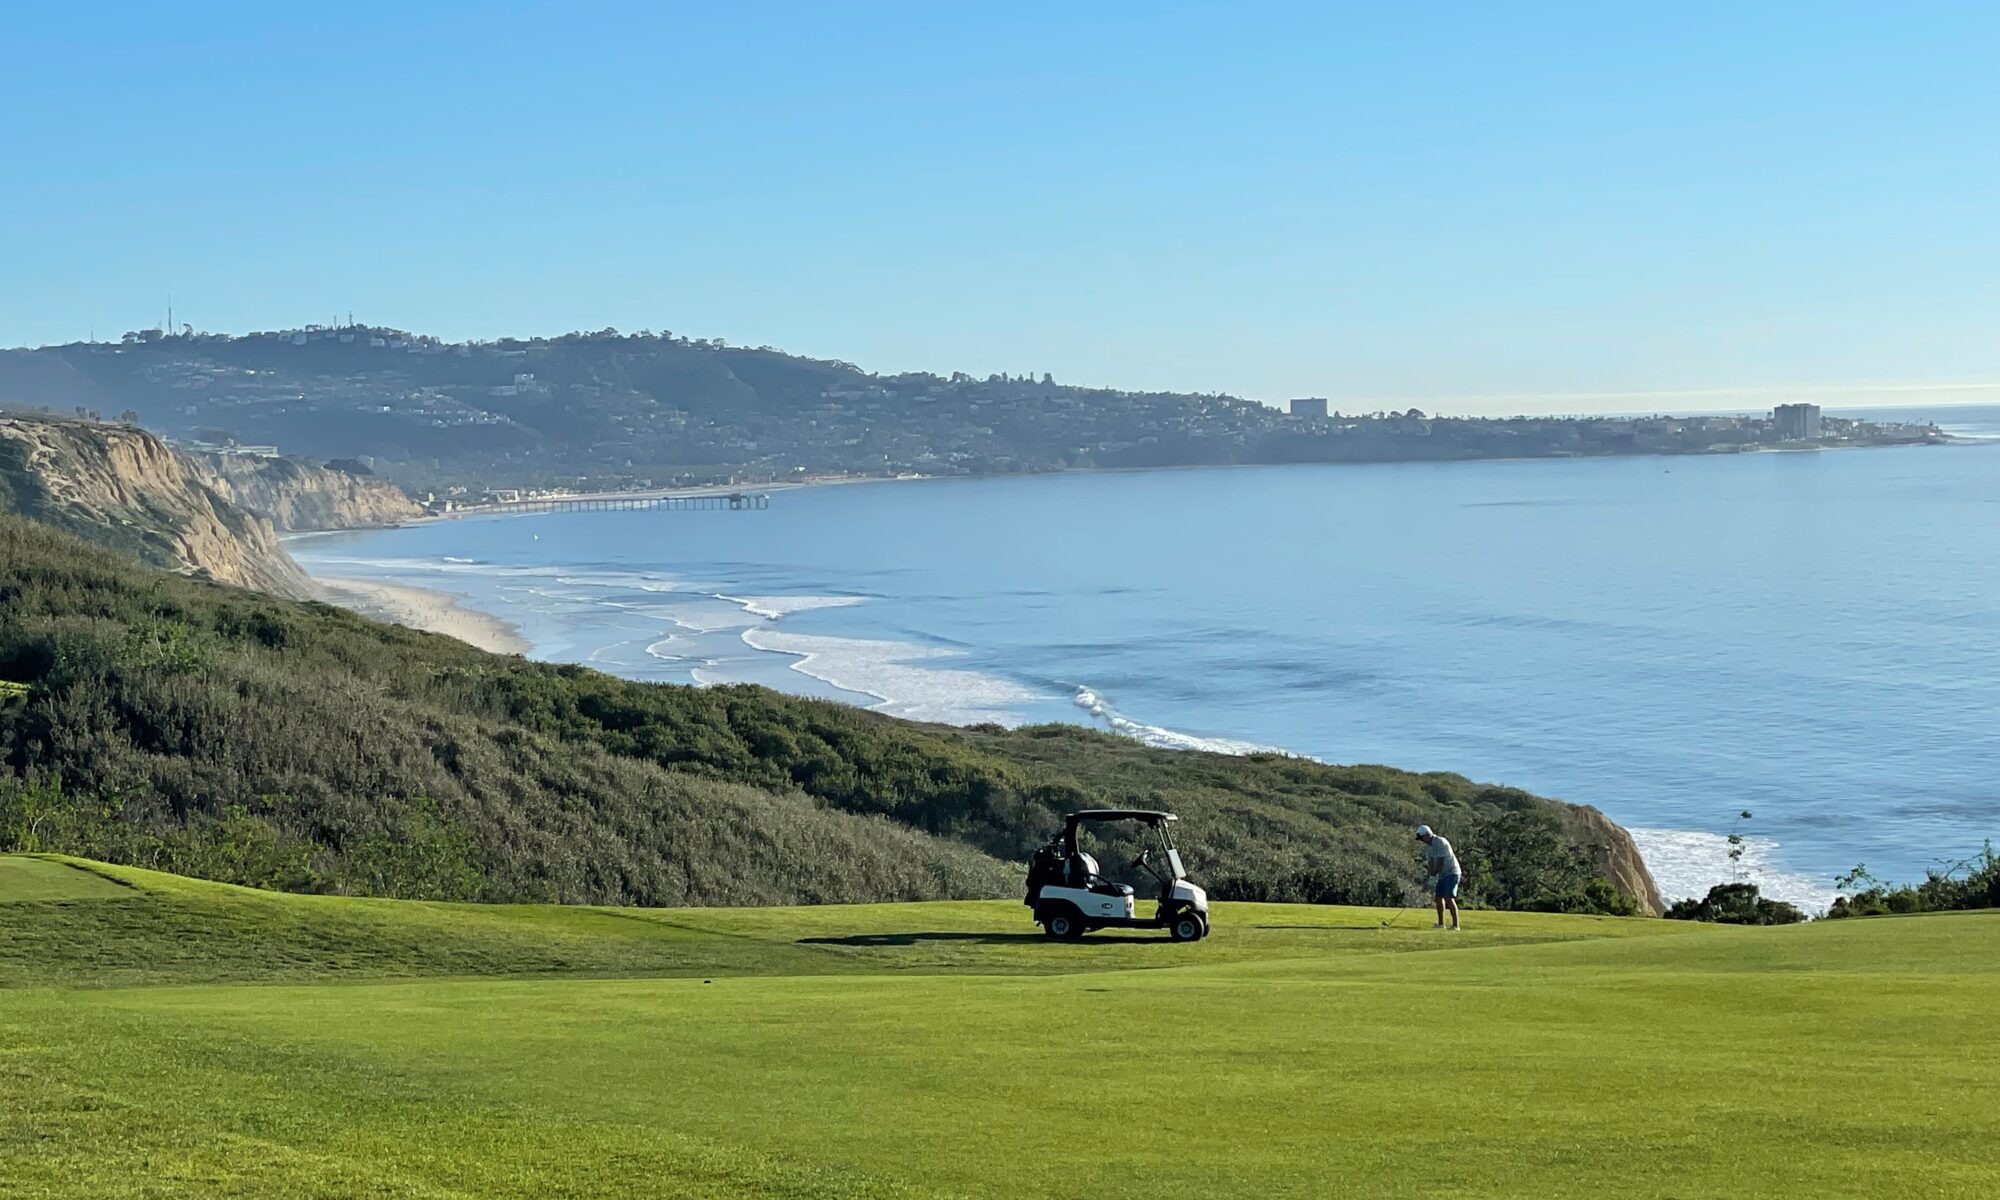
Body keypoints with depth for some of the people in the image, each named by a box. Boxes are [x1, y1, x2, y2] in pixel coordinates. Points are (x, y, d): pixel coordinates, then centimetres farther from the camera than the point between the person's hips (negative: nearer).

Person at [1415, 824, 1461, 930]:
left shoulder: (1440, 843, -20)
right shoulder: (1427, 847, 7)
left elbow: (1440, 862, -21)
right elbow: (1430, 863, 6)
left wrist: (1434, 876, -17)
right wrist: (1432, 877, -5)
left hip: (1451, 873, -9)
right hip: (1442, 874, 9)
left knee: (1449, 898, -18)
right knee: (1438, 897, 10)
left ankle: (1455, 925, -20)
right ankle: (1441, 924, 22)